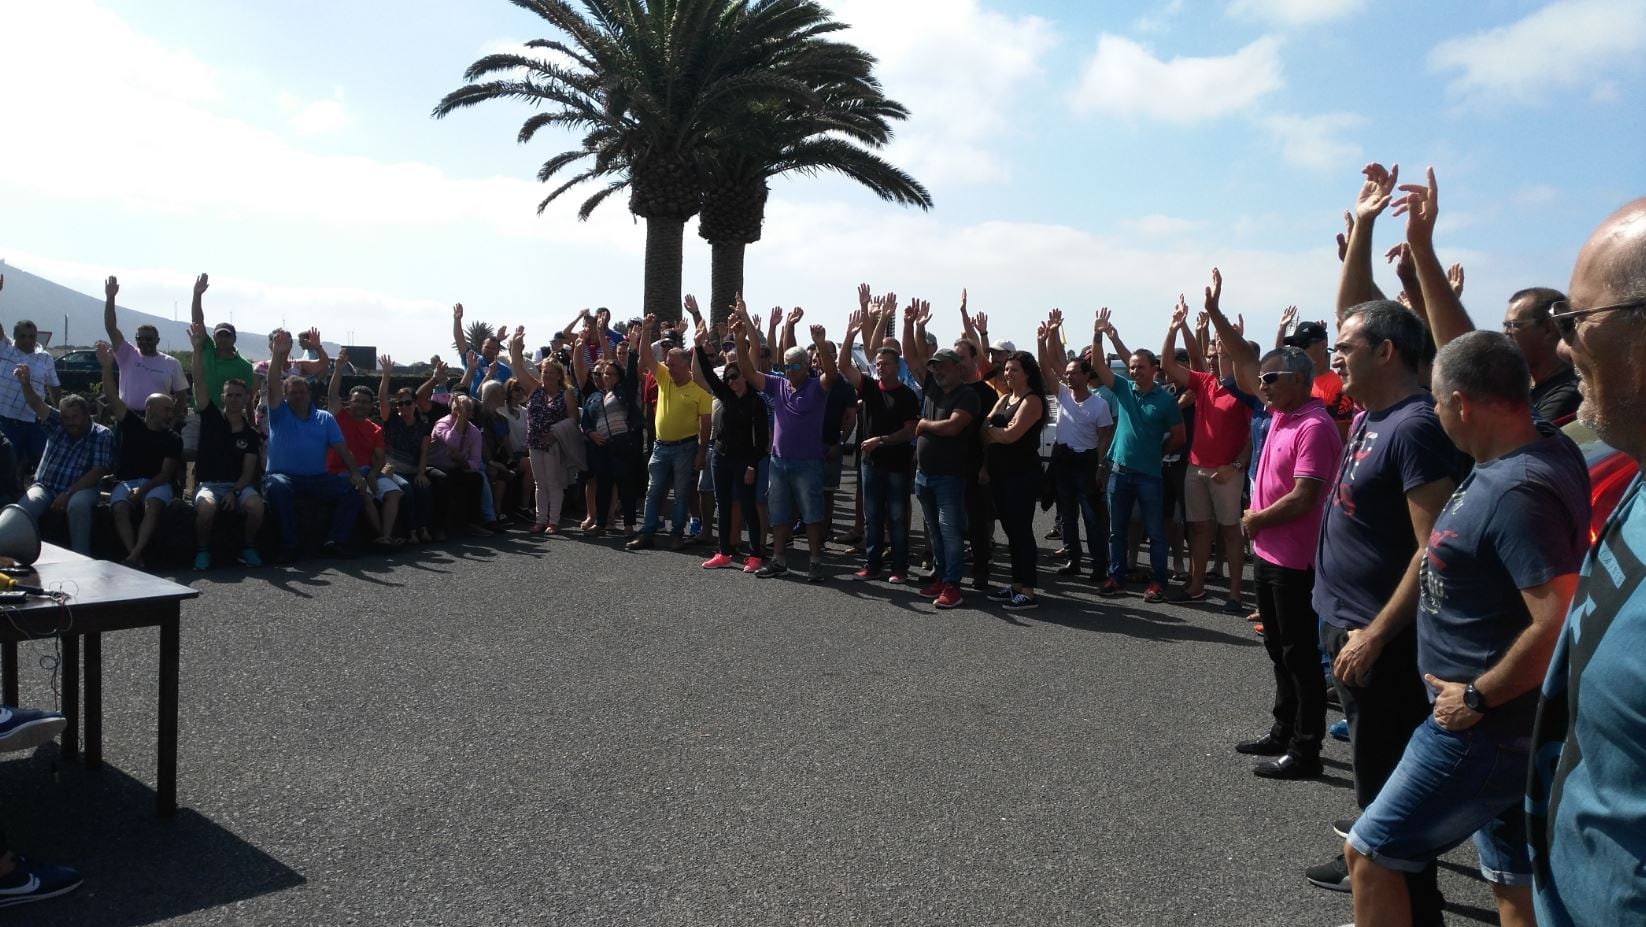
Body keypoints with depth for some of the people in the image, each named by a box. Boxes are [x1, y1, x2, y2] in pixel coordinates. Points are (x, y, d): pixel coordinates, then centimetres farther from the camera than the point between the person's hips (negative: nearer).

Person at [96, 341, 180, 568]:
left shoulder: (173, 440, 5)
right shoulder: (132, 424, 8)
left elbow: (166, 473, -2)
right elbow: (113, 399, -5)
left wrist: (143, 489, -19)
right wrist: (107, 368, -20)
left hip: (156, 482, -1)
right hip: (125, 481, 1)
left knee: (154, 505, -34)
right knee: (119, 508, -30)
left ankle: (135, 556, -46)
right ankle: (133, 555, -42)